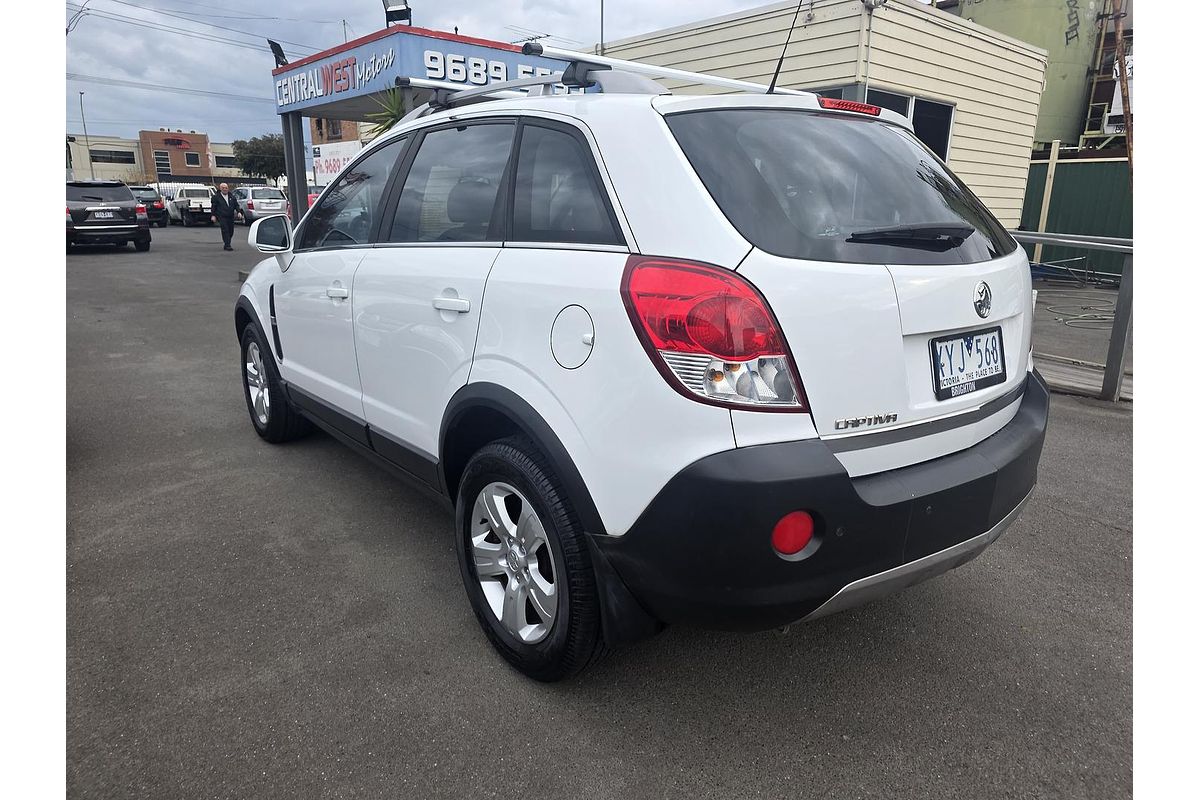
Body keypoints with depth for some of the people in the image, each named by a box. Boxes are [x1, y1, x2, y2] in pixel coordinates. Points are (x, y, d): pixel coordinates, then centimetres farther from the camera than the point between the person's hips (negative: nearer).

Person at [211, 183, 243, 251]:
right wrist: (213, 215, -4)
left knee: (231, 231, 6)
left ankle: (227, 244, 22)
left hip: (230, 217, 4)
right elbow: (213, 207, 3)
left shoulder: (232, 197, 14)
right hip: (221, 217, -4)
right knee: (225, 231, -13)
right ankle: (227, 245, -14)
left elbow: (236, 205, 15)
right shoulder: (216, 197, 3)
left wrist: (238, 212, -1)